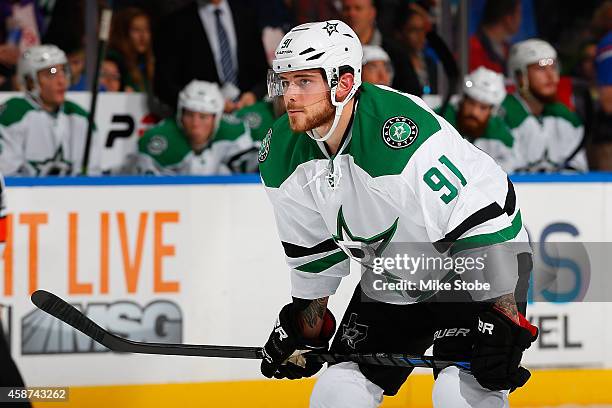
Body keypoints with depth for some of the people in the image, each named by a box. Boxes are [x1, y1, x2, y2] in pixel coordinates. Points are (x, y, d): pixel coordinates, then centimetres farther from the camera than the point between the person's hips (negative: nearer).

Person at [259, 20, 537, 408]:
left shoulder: (403, 132, -34)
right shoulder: (283, 154, -9)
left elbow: (482, 225, -31)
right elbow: (312, 248, 9)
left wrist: (503, 323, -30)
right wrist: (307, 327, 14)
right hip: (391, 277, 7)